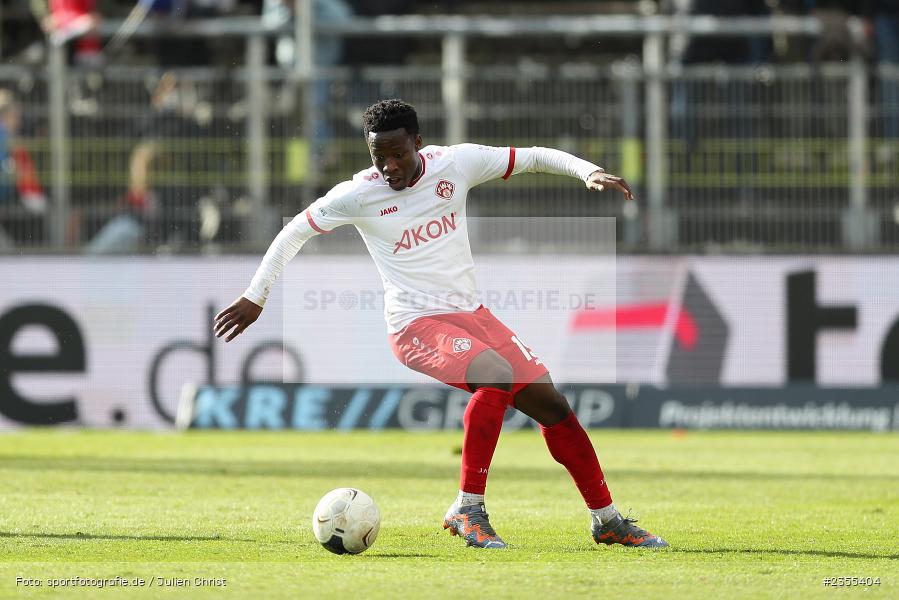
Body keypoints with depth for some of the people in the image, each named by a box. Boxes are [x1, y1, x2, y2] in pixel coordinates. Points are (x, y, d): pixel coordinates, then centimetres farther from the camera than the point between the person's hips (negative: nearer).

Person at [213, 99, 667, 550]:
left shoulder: (456, 163, -2)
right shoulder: (358, 194, -9)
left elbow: (534, 158, 8)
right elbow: (294, 232, 4)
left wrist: (590, 172, -8)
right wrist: (255, 297, 4)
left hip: (472, 314, 5)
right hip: (416, 326, -5)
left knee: (551, 404, 2)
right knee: (498, 375, -32)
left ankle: (607, 521, 18)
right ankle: (467, 510, -24)